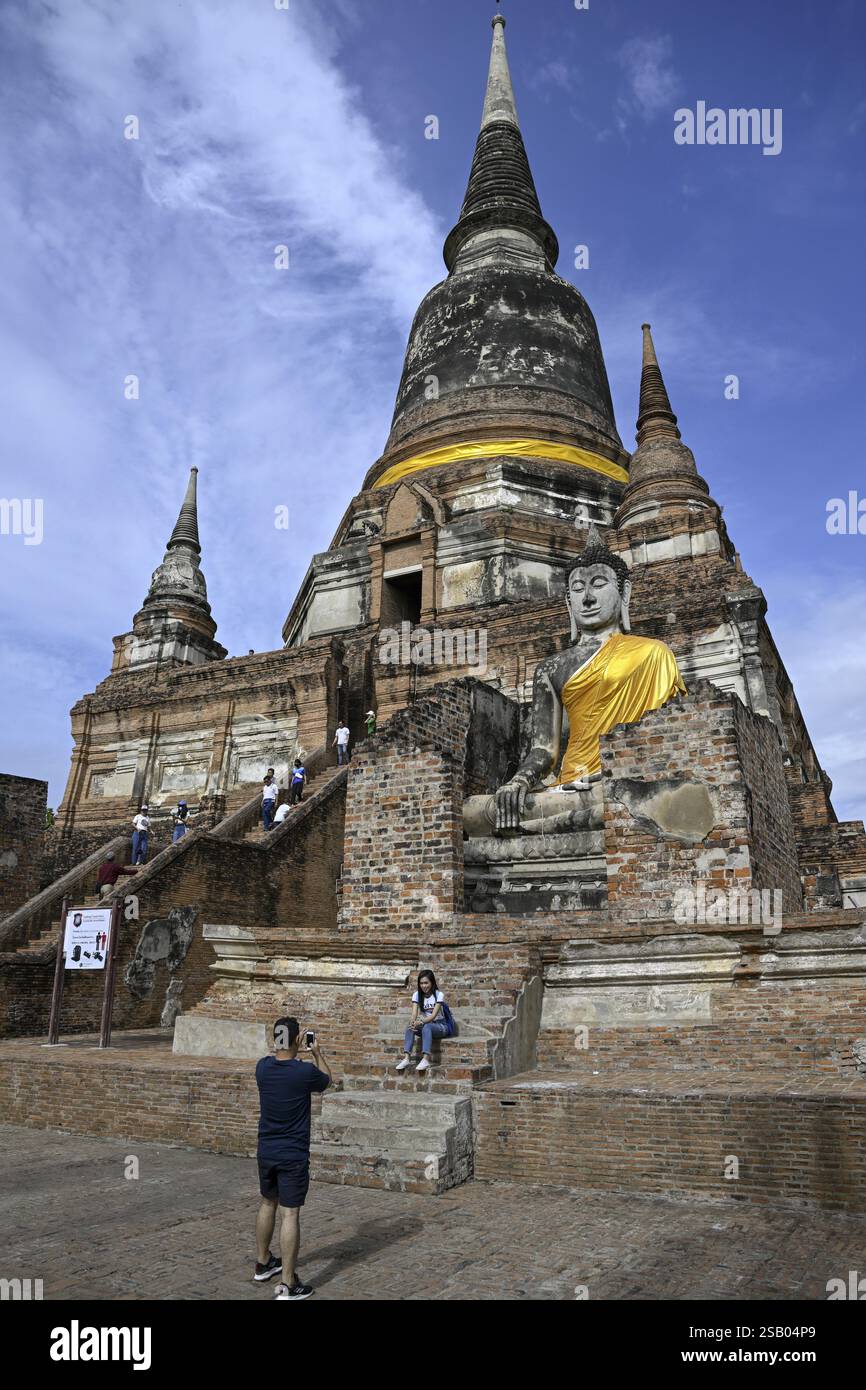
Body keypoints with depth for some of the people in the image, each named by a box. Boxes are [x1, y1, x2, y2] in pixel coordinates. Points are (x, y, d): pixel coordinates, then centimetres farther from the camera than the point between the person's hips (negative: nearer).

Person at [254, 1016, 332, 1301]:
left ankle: (263, 1264, 36)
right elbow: (327, 1080, 4)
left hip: (266, 1151, 5)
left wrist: (287, 1051, 22)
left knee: (268, 1203, 22)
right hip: (293, 1155, -5)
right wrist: (317, 1053, 14)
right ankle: (287, 1285, 1)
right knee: (290, 1214, -2)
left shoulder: (262, 1067, -6)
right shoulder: (305, 1071, -19)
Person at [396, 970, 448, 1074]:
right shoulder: (417, 995, 2)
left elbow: (434, 1015, -22)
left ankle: (426, 1059, -49)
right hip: (424, 1024, 4)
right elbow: (414, 1013, -12)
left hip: (440, 1025, -4)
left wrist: (421, 1022, -39)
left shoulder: (439, 995, -10)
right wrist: (413, 1022, -35)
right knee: (410, 1027, -27)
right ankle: (407, 1057, -38)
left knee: (426, 1027, -37)